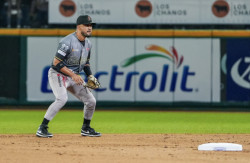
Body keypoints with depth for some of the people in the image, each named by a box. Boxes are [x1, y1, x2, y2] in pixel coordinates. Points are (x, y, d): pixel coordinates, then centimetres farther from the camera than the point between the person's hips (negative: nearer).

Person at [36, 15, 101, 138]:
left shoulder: (88, 44, 6)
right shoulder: (67, 42, -22)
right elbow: (56, 63, -24)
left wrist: (90, 76, 5)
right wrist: (73, 75, -25)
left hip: (74, 76, 8)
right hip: (58, 74, -8)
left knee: (91, 101, 6)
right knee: (62, 98, -31)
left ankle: (86, 129, 26)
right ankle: (42, 128, -26)